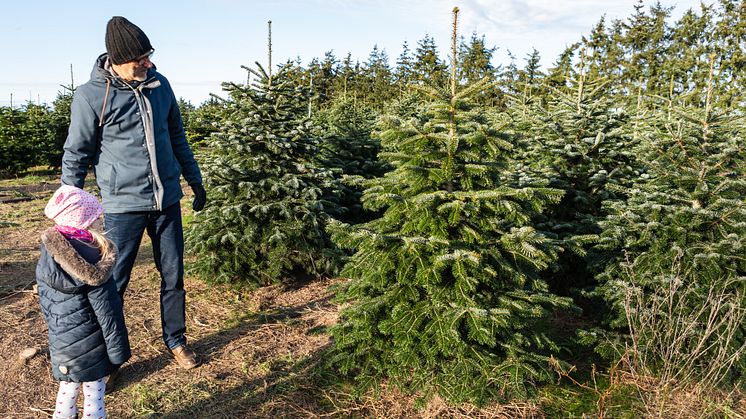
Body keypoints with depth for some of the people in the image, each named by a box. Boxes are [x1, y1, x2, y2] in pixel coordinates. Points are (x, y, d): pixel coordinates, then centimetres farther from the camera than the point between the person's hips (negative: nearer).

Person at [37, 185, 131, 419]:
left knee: (67, 390, 24)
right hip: (90, 347, -6)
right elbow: (106, 312, -19)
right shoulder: (91, 260, -23)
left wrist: (56, 331, 20)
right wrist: (118, 352, -10)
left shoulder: (47, 254, -4)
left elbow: (45, 301, 6)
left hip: (60, 345, 6)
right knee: (94, 395, 9)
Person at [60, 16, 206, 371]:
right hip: (123, 205, -4)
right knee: (112, 284, 5)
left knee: (174, 276, 13)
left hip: (167, 200, 4)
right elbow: (76, 155, -2)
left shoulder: (159, 84, 3)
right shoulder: (91, 96, -10)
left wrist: (195, 181, 19)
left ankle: (175, 340, 32)